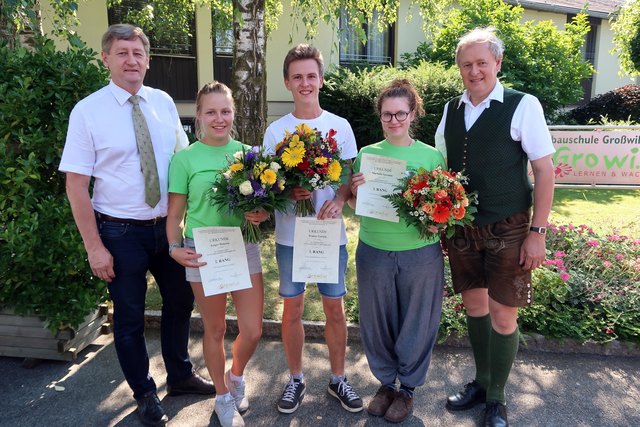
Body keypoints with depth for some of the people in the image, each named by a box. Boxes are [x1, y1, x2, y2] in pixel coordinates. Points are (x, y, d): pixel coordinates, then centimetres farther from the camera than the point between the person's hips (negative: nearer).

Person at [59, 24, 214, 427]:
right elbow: (76, 185, -10)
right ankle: (145, 394, 34)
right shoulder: (87, 111, -10)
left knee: (181, 301, 17)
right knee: (130, 317, 10)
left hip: (168, 225, 4)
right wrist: (95, 247, -13)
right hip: (121, 232, -4)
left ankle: (181, 375, 42)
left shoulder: (164, 102, 2)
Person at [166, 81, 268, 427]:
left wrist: (262, 214, -12)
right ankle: (223, 396, 36)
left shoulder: (248, 152, 3)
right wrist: (175, 248, -17)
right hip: (203, 253, -2)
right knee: (215, 330, 12)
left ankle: (236, 376, 40)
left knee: (253, 331, 6)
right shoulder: (185, 159, -5)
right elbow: (174, 214, -2)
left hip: (244, 248, 3)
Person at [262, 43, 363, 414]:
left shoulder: (340, 126, 2)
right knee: (293, 308, 10)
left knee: (335, 307, 9)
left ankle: (338, 379, 29)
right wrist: (288, 192, -18)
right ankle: (296, 378, 30)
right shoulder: (276, 130, 2)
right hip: (290, 234, 0)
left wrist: (339, 200, -17)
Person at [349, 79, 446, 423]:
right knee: (376, 322, 14)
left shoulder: (432, 156, -2)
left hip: (420, 253, -1)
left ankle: (408, 388, 36)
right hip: (374, 252, 2)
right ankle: (385, 382, 39)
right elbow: (355, 206, 6)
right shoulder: (366, 154, 2)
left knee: (416, 323, 12)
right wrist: (355, 192, -14)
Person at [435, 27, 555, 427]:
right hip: (461, 229, 5)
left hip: (507, 231, -4)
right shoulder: (451, 110, 6)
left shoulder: (523, 106, -9)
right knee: (474, 307, 16)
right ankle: (481, 382, 37)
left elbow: (545, 171, -8)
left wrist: (537, 232, -12)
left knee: (502, 317, 3)